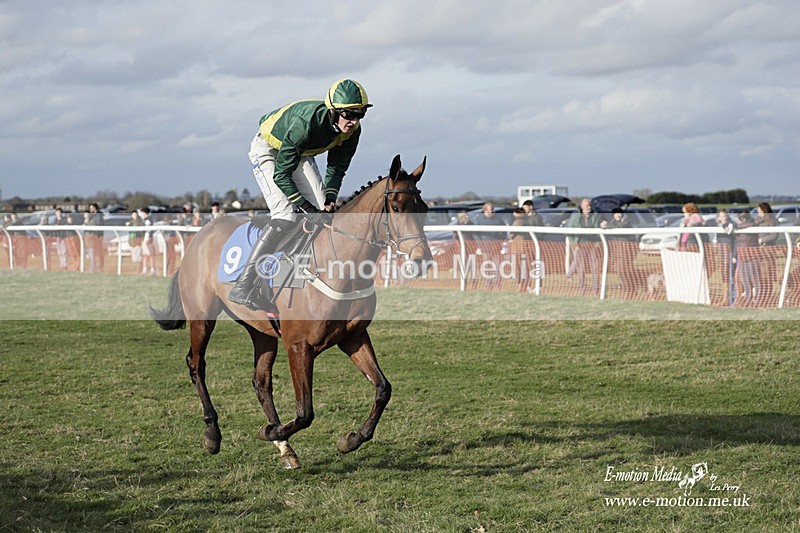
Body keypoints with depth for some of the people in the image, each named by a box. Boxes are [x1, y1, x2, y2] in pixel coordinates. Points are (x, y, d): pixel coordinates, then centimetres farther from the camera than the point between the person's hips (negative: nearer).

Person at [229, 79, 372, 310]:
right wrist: (307, 208, -35)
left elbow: (336, 169, -2)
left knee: (324, 212, -6)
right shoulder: (306, 122, -40)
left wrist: (329, 202, -17)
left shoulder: (351, 131, -20)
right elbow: (281, 175, -34)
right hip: (268, 149, -7)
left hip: (301, 153, 7)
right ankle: (243, 286, -26)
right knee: (285, 216, -22)